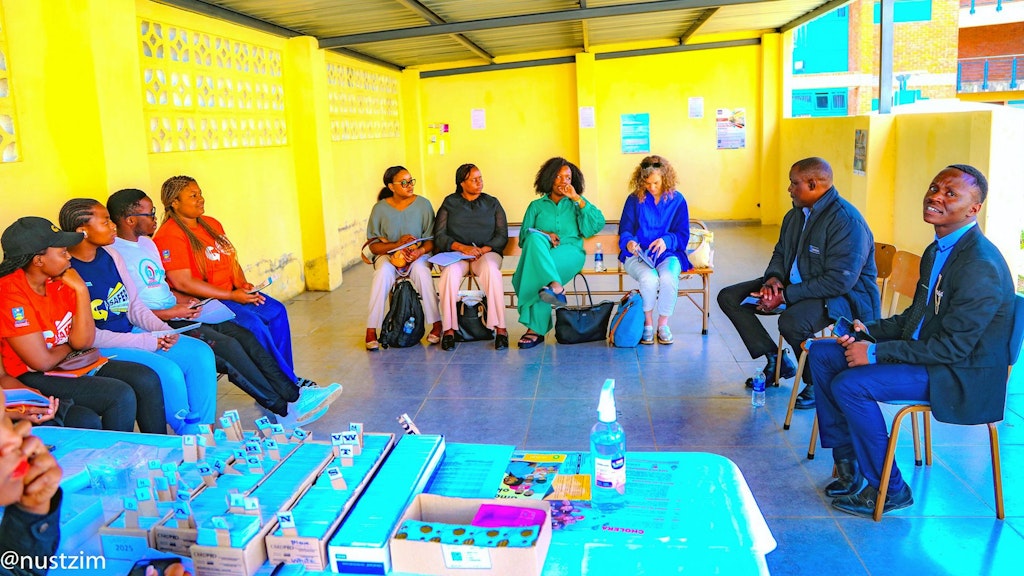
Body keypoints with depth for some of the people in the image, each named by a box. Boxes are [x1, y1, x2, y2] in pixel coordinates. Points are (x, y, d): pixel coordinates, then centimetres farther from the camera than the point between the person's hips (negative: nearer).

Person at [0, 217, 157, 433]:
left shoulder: (59, 282, 1)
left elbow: (84, 342, -2)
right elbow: (43, 361, -21)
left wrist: (81, 290, -9)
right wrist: (68, 346, 1)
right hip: (31, 378, -7)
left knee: (147, 380, -6)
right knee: (120, 395, -22)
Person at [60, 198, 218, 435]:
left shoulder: (111, 255, 6)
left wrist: (163, 330, -7)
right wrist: (149, 342, -18)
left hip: (131, 332, 8)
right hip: (99, 350, -8)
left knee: (201, 353, -9)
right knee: (168, 371, -26)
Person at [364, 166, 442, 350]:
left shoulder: (423, 204, -4)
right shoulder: (380, 208, -4)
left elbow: (431, 240, -3)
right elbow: (373, 246, -4)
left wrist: (420, 251, -25)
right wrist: (397, 244, -22)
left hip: (419, 254, 0)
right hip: (388, 254, 0)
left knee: (421, 270, -34)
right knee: (383, 273, -33)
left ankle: (436, 324, -25)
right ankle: (371, 330, -26)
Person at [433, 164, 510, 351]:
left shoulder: (492, 203, 14)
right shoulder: (449, 203, 12)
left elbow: (502, 236, 7)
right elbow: (439, 236, 3)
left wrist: (484, 249, -12)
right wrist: (462, 247, -14)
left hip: (487, 252, 0)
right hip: (456, 252, 0)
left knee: (491, 270, -36)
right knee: (450, 272, -36)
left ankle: (500, 328, -36)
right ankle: (449, 329, -30)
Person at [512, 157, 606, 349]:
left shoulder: (576, 204, 22)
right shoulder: (536, 206, 24)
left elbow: (598, 224, 4)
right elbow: (524, 234, 11)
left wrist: (577, 198, 0)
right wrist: (544, 234, -9)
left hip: (570, 253, -2)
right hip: (541, 253, 2)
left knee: (537, 269, -34)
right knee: (535, 239, -36)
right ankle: (555, 287, -49)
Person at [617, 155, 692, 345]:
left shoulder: (677, 200, 5)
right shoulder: (634, 199, 3)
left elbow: (683, 234, 5)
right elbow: (625, 230, 4)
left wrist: (667, 240, -17)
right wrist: (629, 242, -19)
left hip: (668, 254, 1)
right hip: (637, 254, -1)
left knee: (668, 278, -33)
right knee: (649, 279, -34)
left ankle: (663, 324, -10)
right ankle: (647, 323, -8)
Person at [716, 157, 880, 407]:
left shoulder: (848, 222, -23)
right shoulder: (796, 213, 6)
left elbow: (839, 281, -28)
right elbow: (780, 253, 16)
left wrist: (785, 296, -27)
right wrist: (774, 278, -8)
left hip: (845, 295, -9)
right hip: (793, 284, 9)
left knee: (791, 322, -39)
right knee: (729, 298, 0)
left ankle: (816, 384, -9)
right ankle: (776, 360, 9)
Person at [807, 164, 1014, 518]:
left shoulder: (982, 266, -22)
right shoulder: (938, 250, 8)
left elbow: (954, 346, -25)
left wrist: (877, 352, -22)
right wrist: (870, 330, 0)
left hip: (961, 376, -10)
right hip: (922, 352, 10)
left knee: (849, 385, -26)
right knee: (822, 354, 2)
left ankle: (888, 489, -6)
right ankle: (848, 460, 9)